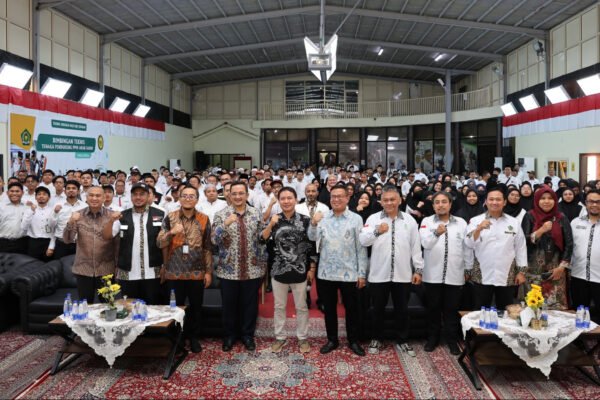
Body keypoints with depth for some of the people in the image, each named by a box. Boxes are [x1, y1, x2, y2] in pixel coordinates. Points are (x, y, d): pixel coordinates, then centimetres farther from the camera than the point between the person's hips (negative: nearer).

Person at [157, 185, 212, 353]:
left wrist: (208, 271, 1)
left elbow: (208, 247, 4)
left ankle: (193, 337, 29)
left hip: (197, 272, 0)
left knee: (196, 307, 11)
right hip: (174, 272, 0)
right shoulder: (170, 218, -1)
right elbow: (159, 243, -5)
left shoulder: (204, 219, 0)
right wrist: (171, 232, -23)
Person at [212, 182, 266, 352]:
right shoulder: (221, 215, -3)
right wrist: (226, 224, -28)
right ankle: (229, 335, 29)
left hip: (252, 269, 1)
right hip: (229, 270, -1)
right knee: (229, 305, 11)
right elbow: (215, 240, -12)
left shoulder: (257, 214, 2)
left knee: (250, 304, 11)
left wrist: (263, 265, 4)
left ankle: (248, 335, 29)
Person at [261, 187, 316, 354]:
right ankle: (280, 337, 29)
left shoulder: (305, 220, -6)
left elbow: (312, 246, -2)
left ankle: (302, 338, 27)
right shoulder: (274, 219, -1)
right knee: (279, 306, 14)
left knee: (301, 307, 11)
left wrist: (312, 268, -3)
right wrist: (271, 225, -20)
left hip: (300, 271, -1)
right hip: (279, 270, 1)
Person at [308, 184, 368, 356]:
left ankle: (353, 341, 27)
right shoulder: (322, 217, 3)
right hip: (326, 272, 2)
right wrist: (313, 223, -29)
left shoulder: (356, 219, -3)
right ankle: (332, 340, 29)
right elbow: (313, 238, -9)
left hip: (349, 273, -2)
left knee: (351, 308, 11)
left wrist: (362, 273, -4)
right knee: (329, 308, 13)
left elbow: (361, 248, -3)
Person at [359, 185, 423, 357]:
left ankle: (402, 341, 28)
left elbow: (416, 246, 6)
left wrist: (418, 269, 4)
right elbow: (362, 240, -13)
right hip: (379, 273, -1)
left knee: (402, 309, 12)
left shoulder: (409, 220, 4)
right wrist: (377, 231, -30)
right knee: (378, 309, 11)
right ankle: (377, 339, 28)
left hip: (403, 274, 1)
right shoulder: (373, 218, -2)